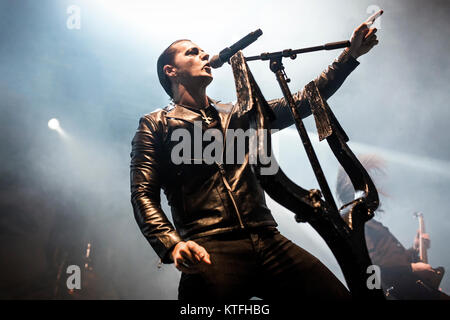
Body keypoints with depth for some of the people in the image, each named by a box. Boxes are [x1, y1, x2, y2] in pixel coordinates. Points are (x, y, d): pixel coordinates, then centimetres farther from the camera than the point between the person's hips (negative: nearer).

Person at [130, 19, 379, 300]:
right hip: (209, 249, -3)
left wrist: (351, 53, 17)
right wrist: (173, 245, -17)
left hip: (268, 243, 4)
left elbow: (300, 103, 21)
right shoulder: (155, 126, 12)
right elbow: (144, 196, 1)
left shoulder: (237, 115, 25)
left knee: (338, 294, -13)